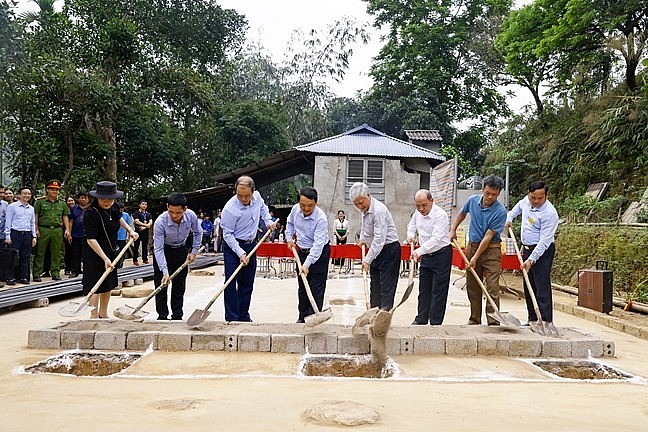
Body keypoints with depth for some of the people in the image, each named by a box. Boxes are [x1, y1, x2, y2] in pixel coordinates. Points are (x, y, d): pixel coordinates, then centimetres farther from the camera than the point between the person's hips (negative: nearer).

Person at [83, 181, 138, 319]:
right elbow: (91, 239, -28)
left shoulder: (114, 208, -3)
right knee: (95, 286, -6)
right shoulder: (91, 213, -25)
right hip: (95, 254, -8)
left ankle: (103, 314, 33)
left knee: (108, 284, 18)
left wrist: (129, 230, 14)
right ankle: (94, 316, 2)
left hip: (111, 252, 8)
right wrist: (105, 259, -31)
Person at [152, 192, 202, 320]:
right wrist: (165, 271, -35)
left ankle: (177, 316, 15)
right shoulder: (160, 222, -33)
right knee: (161, 285, -5)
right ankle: (162, 316, 5)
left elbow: (198, 233, -1)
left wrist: (194, 251, -3)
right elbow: (158, 249, -30)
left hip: (181, 250, 3)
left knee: (179, 285, 5)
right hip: (163, 250, -3)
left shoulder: (191, 216, -24)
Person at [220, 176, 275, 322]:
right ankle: (232, 319, -4)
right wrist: (240, 253, -25)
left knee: (247, 283, 11)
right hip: (232, 246, -6)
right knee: (231, 283, -9)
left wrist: (268, 221, 7)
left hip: (251, 245, 6)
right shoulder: (230, 209, -26)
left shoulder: (257, 196, -7)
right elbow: (227, 234, -19)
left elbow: (263, 207, 19)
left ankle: (244, 317, 21)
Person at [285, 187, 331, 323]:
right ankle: (303, 317, 25)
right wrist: (289, 238, 7)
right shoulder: (295, 209, -9)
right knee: (302, 287, 13)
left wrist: (307, 264, -38)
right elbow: (290, 223, 16)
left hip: (319, 252, -6)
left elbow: (318, 244, -33)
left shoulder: (321, 218, -28)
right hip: (302, 251, 6)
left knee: (316, 289, -5)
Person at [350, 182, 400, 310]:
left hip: (389, 250, -9)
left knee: (386, 286, -8)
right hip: (376, 251, 10)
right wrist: (363, 238, 12)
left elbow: (379, 239, -29)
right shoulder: (364, 209, 5)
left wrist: (367, 260, -29)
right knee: (374, 285, 13)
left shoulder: (378, 210, -24)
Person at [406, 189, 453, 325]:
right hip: (425, 255, 7)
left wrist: (420, 251, -40)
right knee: (424, 289, 14)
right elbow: (412, 224, 23)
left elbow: (436, 239, -31)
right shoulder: (418, 213, 1)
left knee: (438, 291, -2)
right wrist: (411, 235, 2)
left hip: (441, 254, -7)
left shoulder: (440, 215, -22)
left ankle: (435, 323, 7)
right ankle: (421, 319, 25)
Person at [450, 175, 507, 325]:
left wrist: (475, 257, -18)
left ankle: (493, 323, -5)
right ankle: (474, 321, 19)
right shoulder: (472, 201, -2)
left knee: (492, 288, -9)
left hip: (491, 250, -5)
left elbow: (488, 236, -18)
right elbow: (462, 214, 22)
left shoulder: (500, 211, -17)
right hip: (472, 245, 5)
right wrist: (453, 230, 20)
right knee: (472, 288, 9)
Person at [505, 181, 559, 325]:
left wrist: (531, 259, -29)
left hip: (542, 251, -8)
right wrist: (509, 217, 18)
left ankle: (546, 322, -11)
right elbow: (518, 206, 29)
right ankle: (533, 319, 22)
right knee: (528, 286, 13)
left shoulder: (549, 213, -23)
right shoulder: (526, 201, 0)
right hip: (527, 248, 8)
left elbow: (544, 241, -25)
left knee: (542, 287, -12)